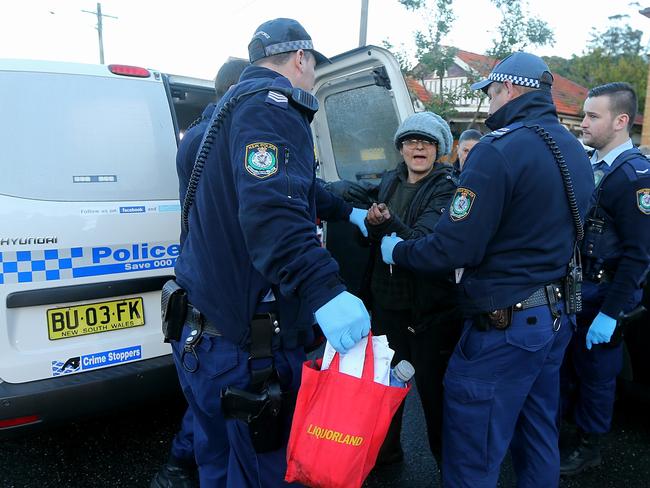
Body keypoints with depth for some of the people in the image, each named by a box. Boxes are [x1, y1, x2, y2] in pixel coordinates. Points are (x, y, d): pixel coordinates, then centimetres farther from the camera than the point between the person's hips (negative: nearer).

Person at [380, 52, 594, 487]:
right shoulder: (574, 151, 10)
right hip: (555, 318, 10)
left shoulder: (499, 150, -18)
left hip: (503, 325, -9)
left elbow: (453, 249, -21)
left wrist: (397, 251, -5)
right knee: (538, 441, 24)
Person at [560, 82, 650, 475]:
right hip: (573, 288, 7)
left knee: (595, 371, 9)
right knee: (567, 363, 18)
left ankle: (589, 446, 30)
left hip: (603, 295, -7)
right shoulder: (589, 165, 6)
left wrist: (610, 313, -21)